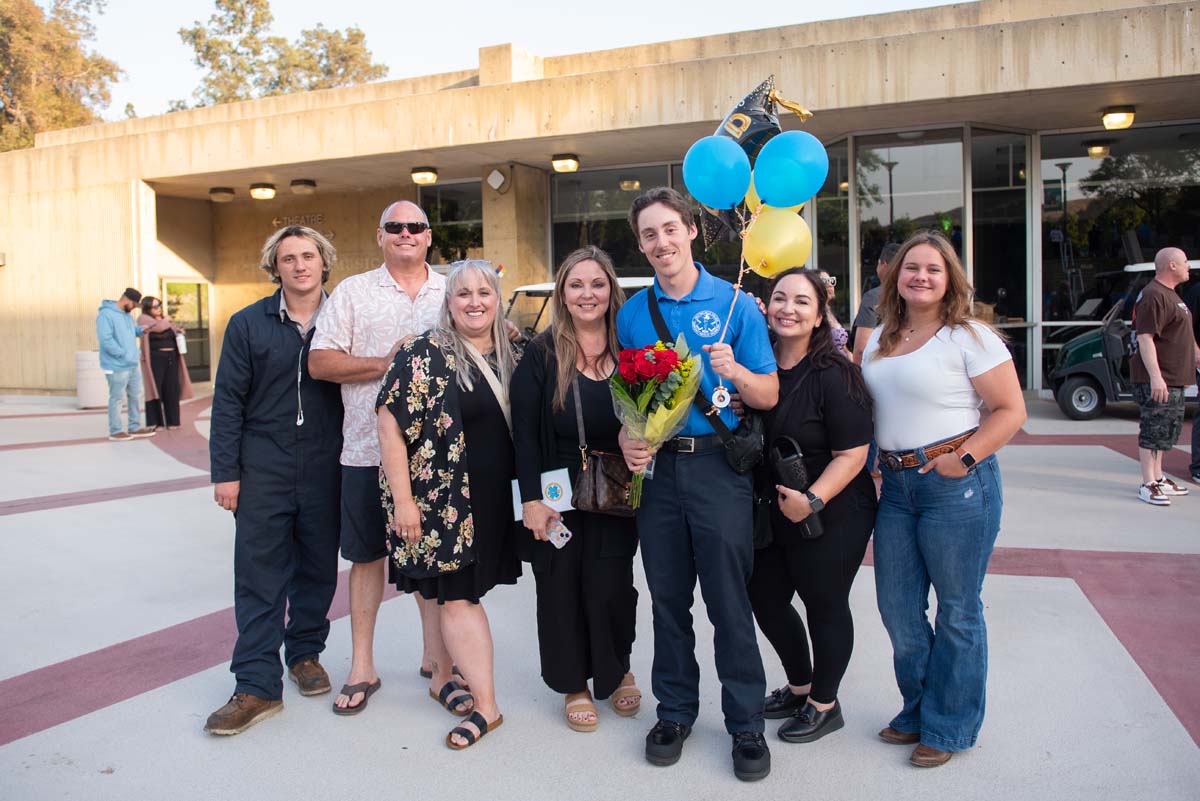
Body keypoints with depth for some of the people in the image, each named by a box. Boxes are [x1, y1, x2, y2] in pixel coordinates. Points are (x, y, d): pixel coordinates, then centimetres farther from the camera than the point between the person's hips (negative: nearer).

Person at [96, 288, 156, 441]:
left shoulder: (126, 314, 15)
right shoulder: (106, 314, -14)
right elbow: (105, 339, -22)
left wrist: (142, 330, 6)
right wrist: (123, 354, -20)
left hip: (132, 365, 9)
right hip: (117, 366, -9)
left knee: (136, 396, 14)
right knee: (117, 398, 0)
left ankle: (135, 428, 23)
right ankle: (115, 431, 9)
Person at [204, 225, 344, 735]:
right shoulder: (248, 324, 2)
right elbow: (228, 400, 1)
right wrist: (225, 472, -4)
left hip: (326, 469, 1)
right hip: (264, 468, -1)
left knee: (318, 568, 11)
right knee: (259, 575, 0)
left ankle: (305, 652, 31)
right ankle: (258, 685, 7)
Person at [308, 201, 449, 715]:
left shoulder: (453, 293, 10)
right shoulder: (353, 292, 5)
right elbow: (321, 362, -3)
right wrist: (387, 364, -13)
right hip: (367, 448, -1)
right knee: (367, 555, 8)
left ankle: (437, 659, 25)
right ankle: (362, 667, 21)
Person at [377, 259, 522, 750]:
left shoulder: (510, 356, 8)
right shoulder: (425, 355, -11)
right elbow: (391, 423, -13)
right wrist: (402, 500, -17)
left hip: (491, 502, 5)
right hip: (440, 501, -5)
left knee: (448, 593, 15)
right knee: (456, 595, -2)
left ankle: (444, 679, 31)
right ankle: (486, 705, 5)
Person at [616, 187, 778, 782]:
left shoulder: (733, 304, -1)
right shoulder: (632, 313, 10)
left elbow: (769, 396, 0)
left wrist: (736, 372, -20)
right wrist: (626, 436, -3)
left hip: (718, 467, -3)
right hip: (655, 467, 3)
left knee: (729, 599, 1)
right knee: (667, 596, 12)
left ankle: (746, 722, 18)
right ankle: (675, 710, 29)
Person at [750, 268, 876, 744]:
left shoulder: (833, 374, -17)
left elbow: (852, 454, -19)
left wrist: (813, 500, -29)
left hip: (831, 518, -7)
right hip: (772, 514, 7)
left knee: (825, 606, 9)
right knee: (766, 598, 16)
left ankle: (824, 705, 31)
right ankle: (800, 686, 41)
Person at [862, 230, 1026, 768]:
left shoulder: (969, 337, -8)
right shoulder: (879, 338, 12)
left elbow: (1011, 410, -8)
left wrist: (966, 457, -18)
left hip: (957, 486, -6)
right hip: (895, 486, 6)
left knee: (957, 611, 7)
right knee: (897, 609, 12)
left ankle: (948, 727, 24)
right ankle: (918, 710, 33)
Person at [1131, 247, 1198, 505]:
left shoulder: (1170, 294, 18)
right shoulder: (1154, 296, -17)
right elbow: (1144, 338, -25)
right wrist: (1155, 377, -31)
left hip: (1174, 380, 11)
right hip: (1158, 380, -11)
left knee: (1165, 431, 16)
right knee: (1154, 430, -8)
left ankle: (1158, 478, 25)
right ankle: (1148, 485, -5)